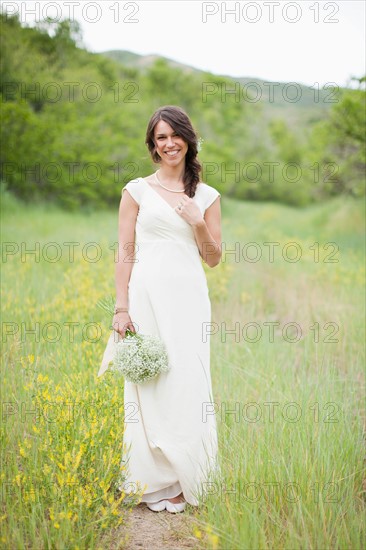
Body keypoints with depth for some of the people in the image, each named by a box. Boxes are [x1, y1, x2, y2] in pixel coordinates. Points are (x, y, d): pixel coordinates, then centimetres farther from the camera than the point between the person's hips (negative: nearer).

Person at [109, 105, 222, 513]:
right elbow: (125, 252, 2)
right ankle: (156, 483, 15)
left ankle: (186, 477, 19)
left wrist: (198, 224, -7)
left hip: (190, 300, 2)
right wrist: (121, 308, -5)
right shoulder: (137, 190, 5)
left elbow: (213, 258, 10)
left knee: (189, 385, 3)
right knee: (149, 386, 1)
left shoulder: (206, 196, 10)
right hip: (148, 298, -1)